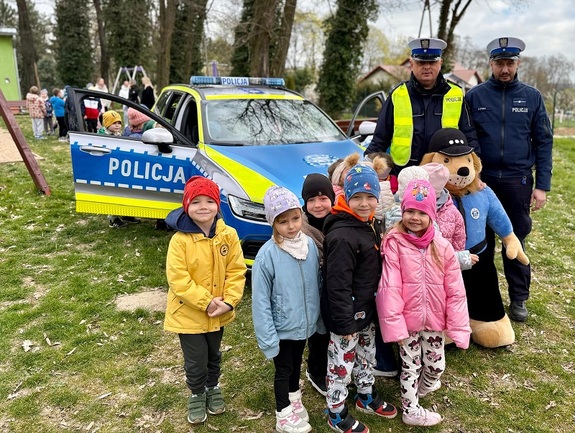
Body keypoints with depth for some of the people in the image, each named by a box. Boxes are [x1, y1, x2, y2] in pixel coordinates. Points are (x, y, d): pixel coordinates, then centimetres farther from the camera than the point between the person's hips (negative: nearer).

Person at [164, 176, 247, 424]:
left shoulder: (228, 235, -10)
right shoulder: (180, 240, -20)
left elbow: (237, 271, -8)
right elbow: (177, 279, -22)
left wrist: (229, 301, -18)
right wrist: (206, 302, -24)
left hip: (219, 313, 3)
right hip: (188, 313, -3)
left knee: (214, 355, 25)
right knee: (196, 361, 11)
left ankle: (213, 388, 50)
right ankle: (197, 394, 39)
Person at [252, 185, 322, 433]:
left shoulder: (310, 245, -9)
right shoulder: (267, 255, -24)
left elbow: (318, 285, 3)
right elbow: (261, 301, -18)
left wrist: (320, 318, 8)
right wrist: (268, 338, -17)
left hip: (304, 324, 5)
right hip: (282, 328, -4)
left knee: (296, 365, 26)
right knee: (284, 370, 14)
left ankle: (294, 400, 49)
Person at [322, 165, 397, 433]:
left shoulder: (367, 225, 5)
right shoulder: (342, 236, -26)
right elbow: (338, 285, -26)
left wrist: (369, 311, 18)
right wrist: (345, 323, -24)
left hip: (366, 311, 9)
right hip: (348, 316, -9)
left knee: (366, 357, 26)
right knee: (341, 364, 8)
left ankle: (367, 397, 47)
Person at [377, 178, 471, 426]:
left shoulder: (442, 247, -6)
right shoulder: (394, 243, -15)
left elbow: (455, 291, -4)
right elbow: (390, 287, -17)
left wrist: (458, 327, -6)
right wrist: (394, 324, -20)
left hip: (434, 319, 4)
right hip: (407, 320, -3)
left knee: (436, 365, 19)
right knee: (411, 366, 11)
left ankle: (424, 386, 51)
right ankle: (411, 411, 32)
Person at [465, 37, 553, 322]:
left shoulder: (532, 97, 3)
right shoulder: (475, 96, 0)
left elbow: (543, 143, 2)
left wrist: (542, 185, -3)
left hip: (518, 181, 0)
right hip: (482, 180, 0)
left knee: (515, 241, 7)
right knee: (482, 240, 11)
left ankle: (519, 299, 21)